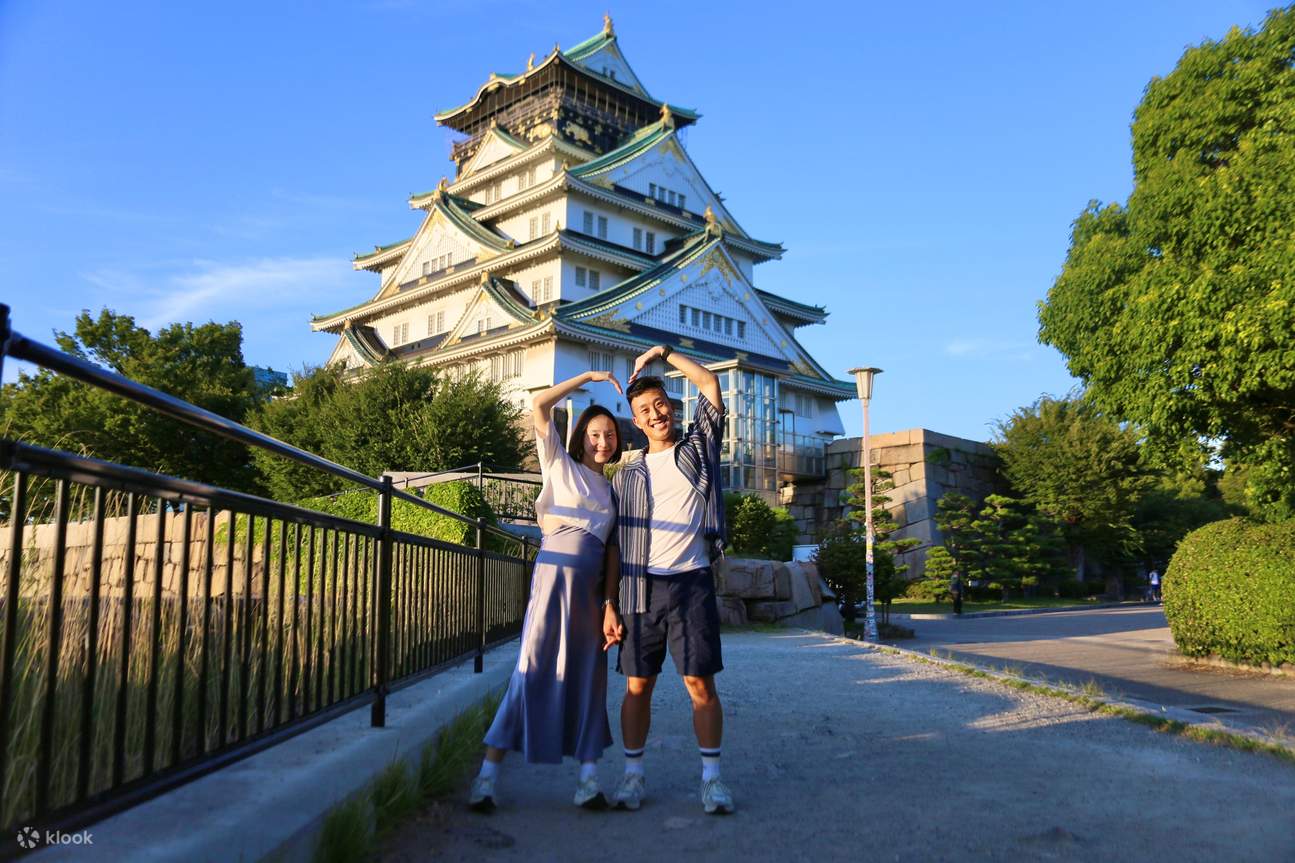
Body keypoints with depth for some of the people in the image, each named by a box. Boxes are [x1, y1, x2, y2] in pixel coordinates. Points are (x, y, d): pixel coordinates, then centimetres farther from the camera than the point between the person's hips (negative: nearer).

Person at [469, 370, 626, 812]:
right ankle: (487, 775, -5)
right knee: (532, 669, -9)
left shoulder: (612, 490, 18)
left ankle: (588, 779, 4)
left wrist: (611, 605, 2)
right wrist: (587, 377, 0)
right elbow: (539, 405, -3)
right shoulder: (560, 465, 7)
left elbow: (612, 552, 12)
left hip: (593, 585, 5)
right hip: (556, 571, -5)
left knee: (589, 676, 3)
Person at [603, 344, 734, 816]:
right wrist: (610, 606, 4)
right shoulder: (627, 474, 13)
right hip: (641, 587, 2)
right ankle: (633, 775, 15)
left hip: (691, 582, -2)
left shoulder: (698, 449, 10)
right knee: (637, 684, 4)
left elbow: (711, 385, 1)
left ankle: (712, 776, 7)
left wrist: (663, 353, 3)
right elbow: (615, 544, 10)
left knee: (701, 682, -3)